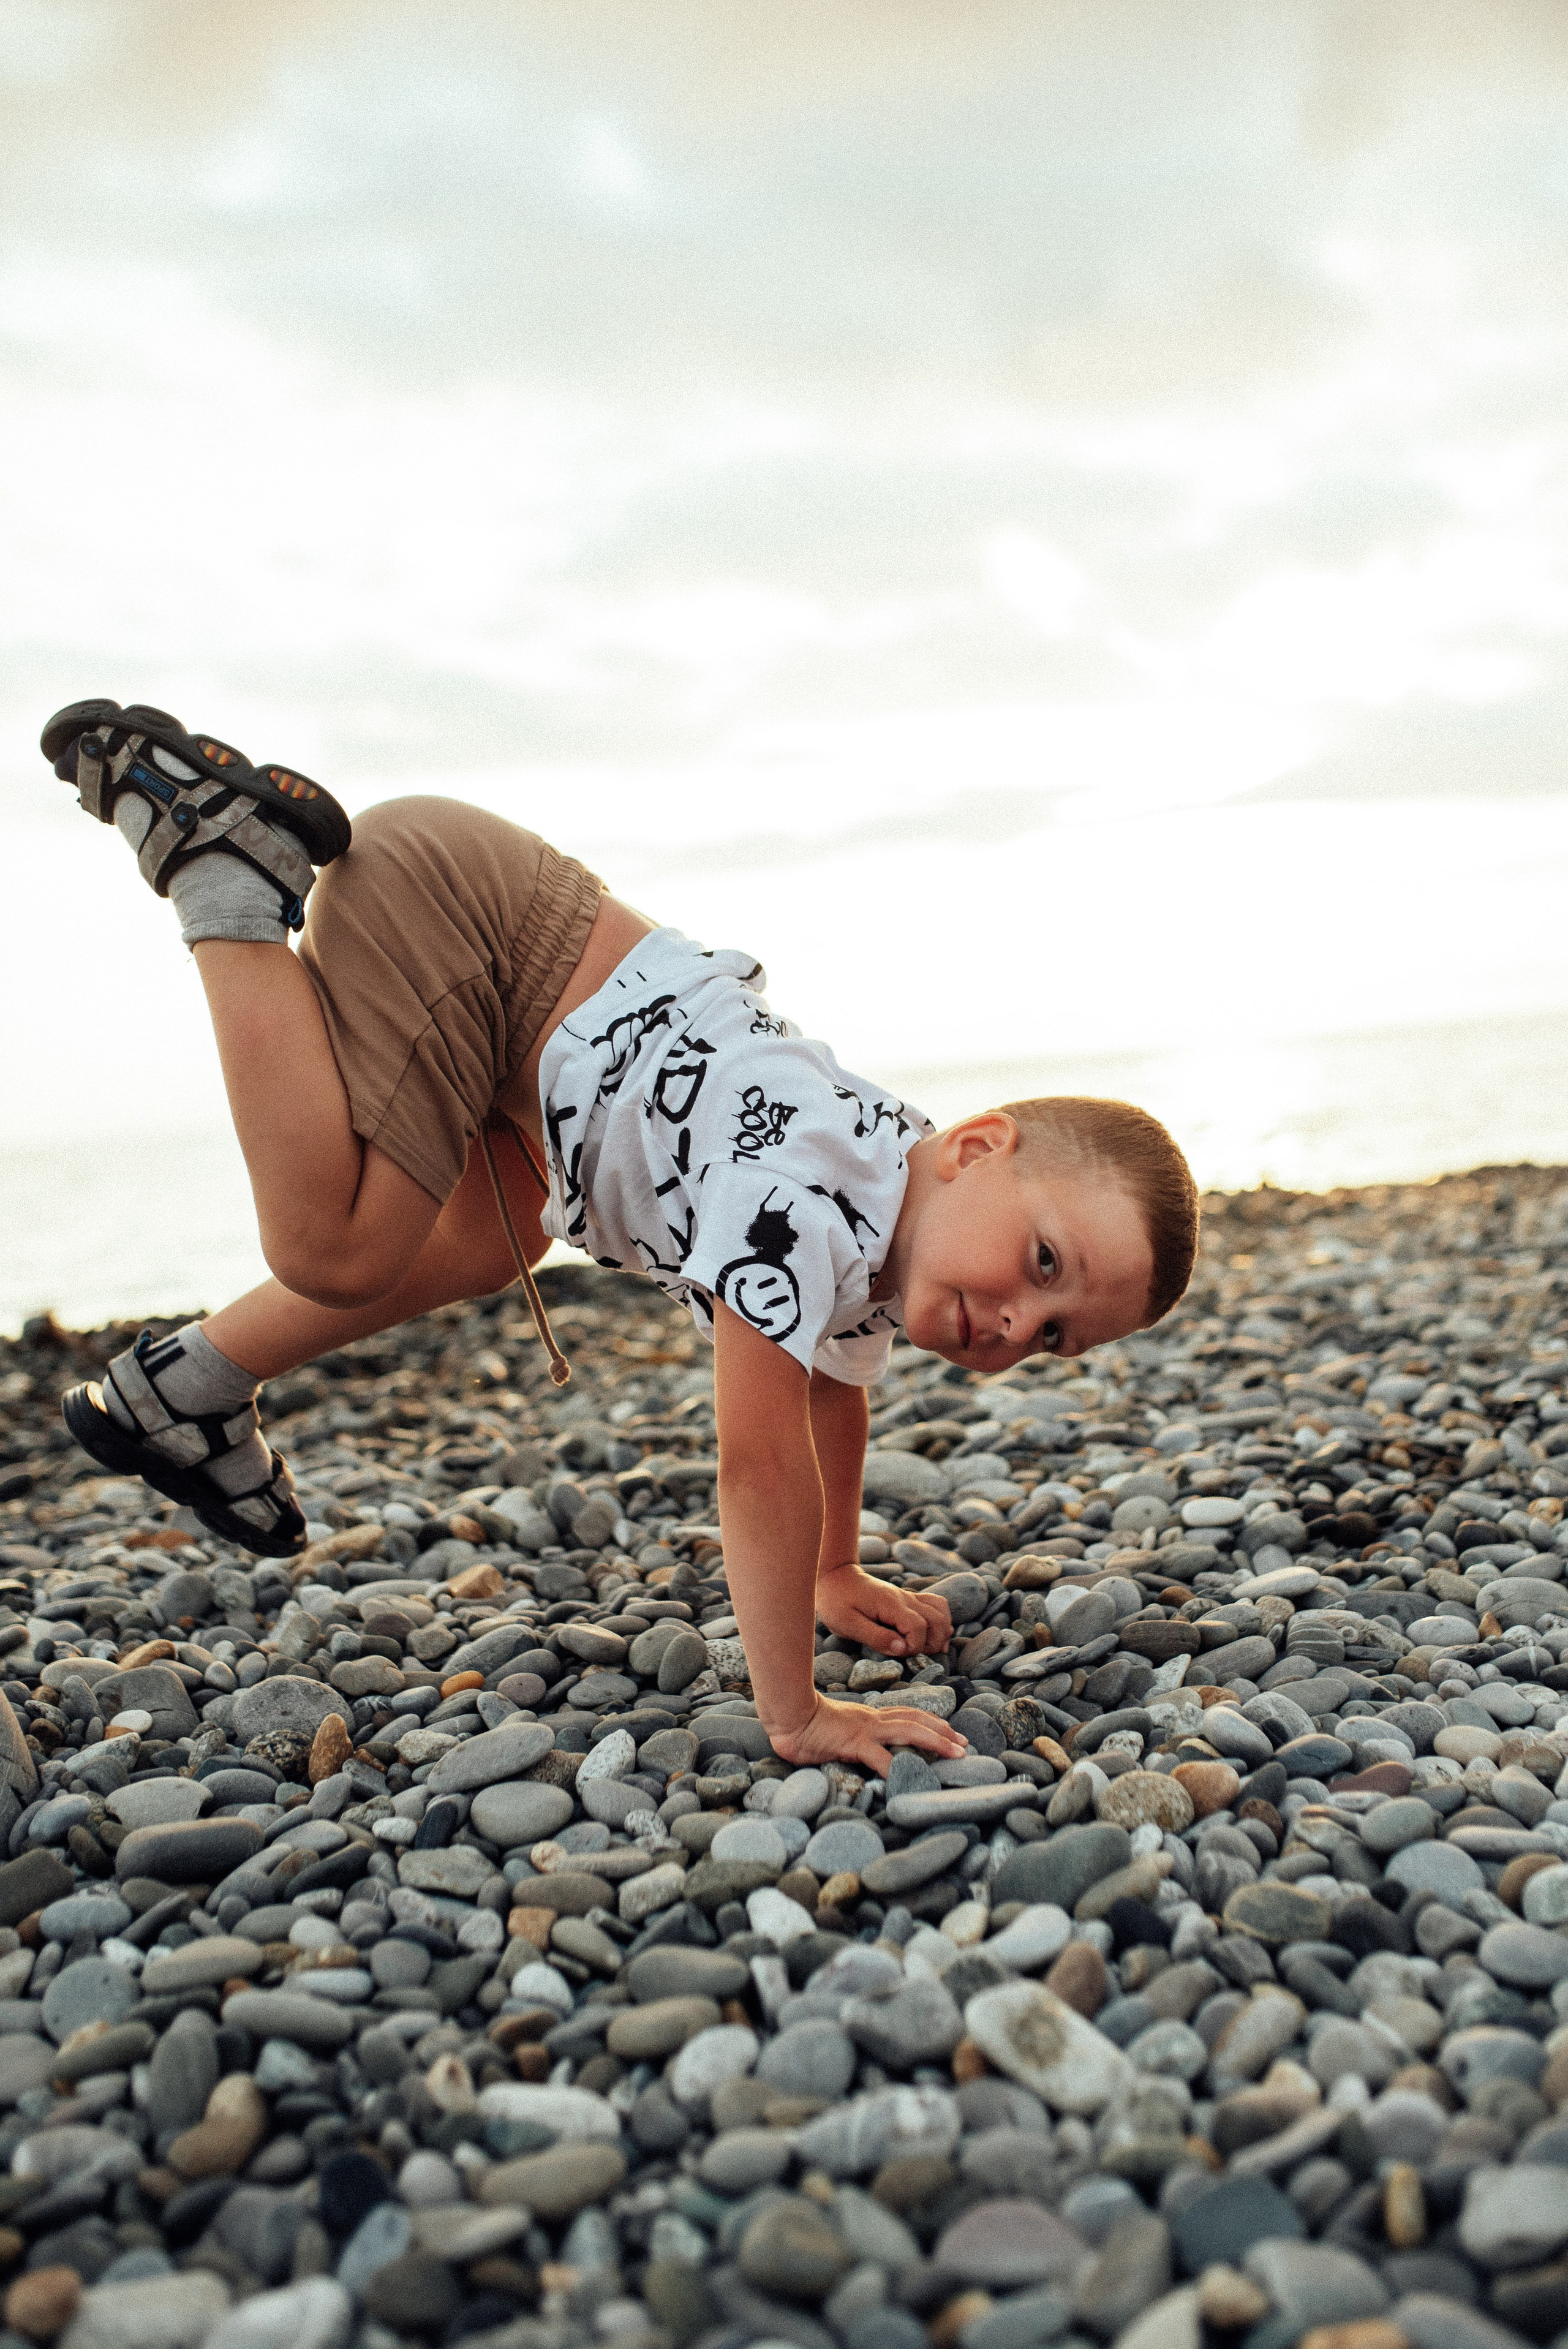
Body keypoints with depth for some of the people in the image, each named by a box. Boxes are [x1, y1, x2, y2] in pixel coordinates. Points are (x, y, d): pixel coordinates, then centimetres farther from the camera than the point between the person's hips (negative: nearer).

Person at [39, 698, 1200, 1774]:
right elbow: (762, 1464, -28)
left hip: (496, 955, 8)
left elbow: (833, 1386, 19)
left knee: (490, 1248, 16)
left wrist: (835, 1576, 25)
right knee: (336, 1252, -16)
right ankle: (222, 860, -3)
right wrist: (796, 1715, -20)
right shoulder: (811, 1200, -28)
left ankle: (188, 1388, 27)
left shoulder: (878, 1262, 1)